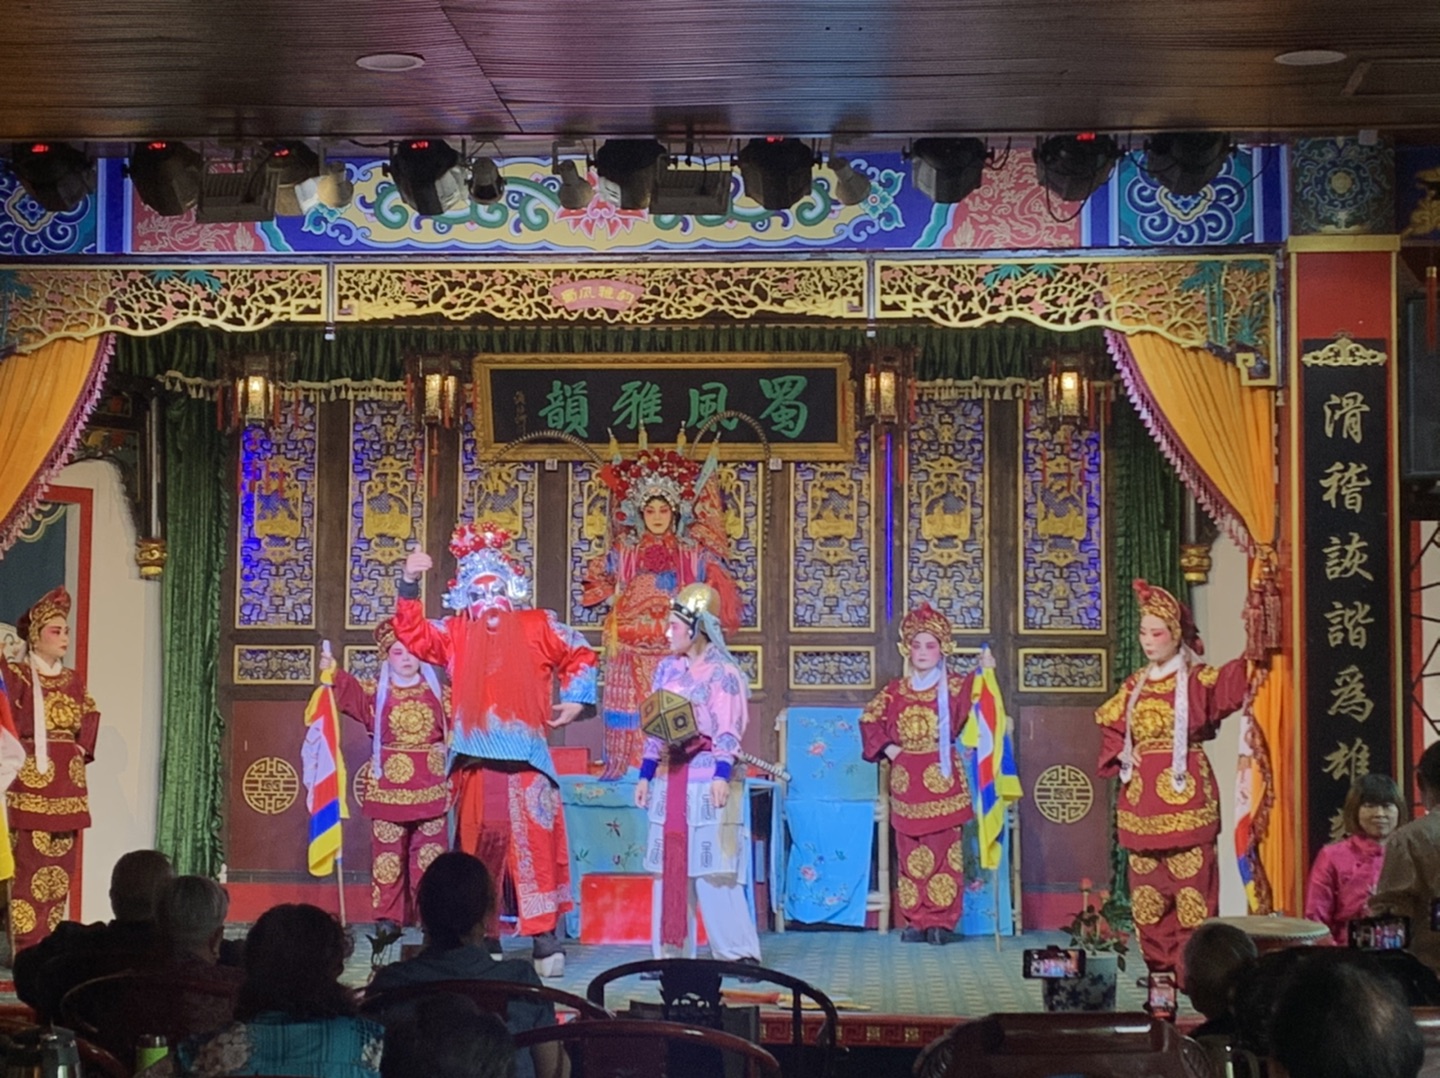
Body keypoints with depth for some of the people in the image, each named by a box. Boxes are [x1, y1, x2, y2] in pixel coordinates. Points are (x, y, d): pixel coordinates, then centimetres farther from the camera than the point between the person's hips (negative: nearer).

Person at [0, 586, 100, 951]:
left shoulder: (74, 680, 14)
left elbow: (90, 719, 15)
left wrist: (83, 749, 2)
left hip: (67, 785, 6)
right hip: (32, 782, -6)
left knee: (60, 870, 6)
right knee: (31, 868, -9)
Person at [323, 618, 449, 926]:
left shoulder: (437, 691, 8)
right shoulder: (377, 692, 3)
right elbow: (351, 693, -15)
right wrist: (333, 674, -32)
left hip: (430, 785, 1)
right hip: (389, 783, -1)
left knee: (430, 851, 4)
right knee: (388, 849, 0)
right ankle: (387, 916, 6)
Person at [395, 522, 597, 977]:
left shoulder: (537, 626, 12)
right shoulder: (455, 632, 17)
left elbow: (580, 655, 19)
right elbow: (411, 635, 8)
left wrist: (575, 699, 9)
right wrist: (409, 585, 0)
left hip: (524, 755, -2)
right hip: (475, 756, 3)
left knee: (532, 841, -8)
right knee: (479, 842, 4)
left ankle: (545, 939, -7)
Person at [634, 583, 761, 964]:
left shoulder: (722, 673, -6)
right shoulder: (667, 669, 14)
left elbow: (728, 730, -12)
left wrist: (722, 775, -22)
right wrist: (645, 775, 15)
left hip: (707, 781, -7)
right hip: (670, 779, 7)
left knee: (713, 871, -8)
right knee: (670, 868, 7)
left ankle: (738, 953, -2)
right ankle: (671, 952, 13)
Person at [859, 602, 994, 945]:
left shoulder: (952, 686, 2)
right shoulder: (896, 691, 10)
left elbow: (968, 705, -17)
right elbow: (870, 718, 14)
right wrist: (885, 747, 0)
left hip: (941, 779, -3)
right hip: (906, 782, 3)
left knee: (944, 851, -5)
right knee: (910, 854, 3)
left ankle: (941, 921, -1)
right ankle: (916, 921, 8)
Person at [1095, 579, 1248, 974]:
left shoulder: (1197, 679, -2)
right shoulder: (1136, 685, 14)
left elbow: (1235, 680, -18)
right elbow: (1110, 726, 21)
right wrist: (1121, 754, 3)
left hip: (1184, 791, -6)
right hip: (1142, 794, 6)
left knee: (1190, 880, -7)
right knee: (1147, 883, 8)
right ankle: (1159, 965, 15)